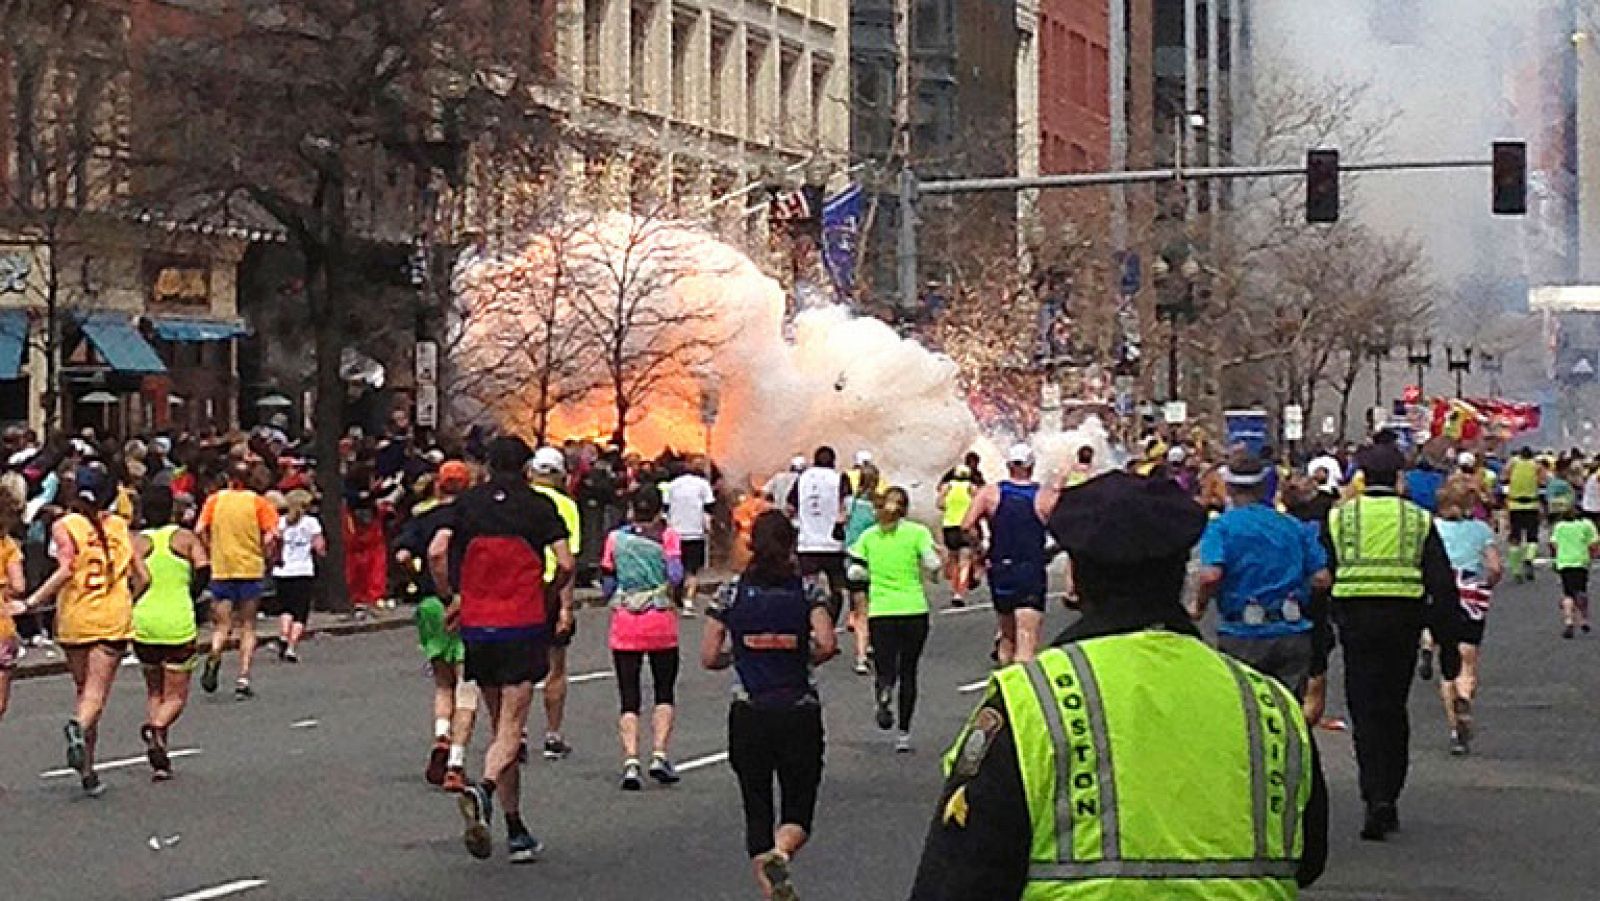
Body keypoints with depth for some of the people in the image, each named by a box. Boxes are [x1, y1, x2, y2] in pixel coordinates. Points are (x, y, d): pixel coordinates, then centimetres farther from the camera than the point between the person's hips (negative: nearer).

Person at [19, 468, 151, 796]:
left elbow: (66, 570, -16)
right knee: (97, 691, -4)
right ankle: (79, 726, -37)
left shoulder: (64, 526, -1)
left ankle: (87, 770, 12)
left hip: (74, 620, 0)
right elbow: (143, 577, 6)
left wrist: (29, 604, -13)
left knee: (84, 690, 13)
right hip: (114, 620, 0)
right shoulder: (119, 526, 7)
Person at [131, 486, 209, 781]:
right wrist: (189, 598, 6)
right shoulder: (185, 538, 2)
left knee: (154, 691, 18)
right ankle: (157, 728, -26)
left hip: (143, 624, 2)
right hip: (178, 624, -2)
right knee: (176, 696, 7)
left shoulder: (136, 542, 2)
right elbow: (204, 570, -9)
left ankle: (160, 761, 7)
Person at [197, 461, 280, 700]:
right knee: (248, 627, 8)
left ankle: (214, 656, -25)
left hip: (221, 570, 1)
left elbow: (201, 530, -5)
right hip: (251, 570, -1)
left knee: (222, 625, 7)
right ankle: (243, 679, 0)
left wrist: (211, 552, 9)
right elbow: (271, 535, -10)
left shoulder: (215, 500, 5)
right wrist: (266, 555, 7)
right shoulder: (258, 502, 1)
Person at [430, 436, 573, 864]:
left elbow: (436, 552, -5)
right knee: (511, 728, -5)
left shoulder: (468, 503, 5)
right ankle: (483, 789, -35)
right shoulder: (539, 507, -1)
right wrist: (548, 594, 11)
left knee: (499, 725, 13)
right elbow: (565, 564, -8)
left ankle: (516, 831, 14)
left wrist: (451, 597, 8)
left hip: (477, 625, 3)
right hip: (523, 627, -3)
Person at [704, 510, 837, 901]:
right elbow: (827, 643, -15)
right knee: (798, 812, 7)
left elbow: (709, 656, -1)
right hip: (800, 715, -1)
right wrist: (805, 660, 5)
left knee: (757, 811, 13)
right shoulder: (807, 590, -1)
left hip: (748, 716, 1)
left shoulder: (732, 592, 1)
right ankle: (780, 854, -25)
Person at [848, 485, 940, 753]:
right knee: (908, 672, 10)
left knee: (885, 670, 4)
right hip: (914, 610, -1)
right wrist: (936, 563, 12)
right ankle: (904, 734, 6)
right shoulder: (917, 532, -2)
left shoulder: (868, 536, 5)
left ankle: (884, 694, -33)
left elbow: (857, 572, 3)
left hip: (880, 611, 1)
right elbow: (933, 564, -10)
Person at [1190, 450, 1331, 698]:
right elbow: (1322, 579, 3)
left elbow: (1211, 575, -19)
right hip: (1293, 635, 3)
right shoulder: (1295, 527, 8)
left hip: (1241, 637, -3)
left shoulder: (1220, 527, -3)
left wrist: (1199, 606, -1)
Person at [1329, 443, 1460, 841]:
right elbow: (1443, 582, 2)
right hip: (1404, 619, 1)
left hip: (1356, 618, -1)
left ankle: (1377, 798, -16)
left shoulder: (1338, 518, 3)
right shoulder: (1419, 520, 4)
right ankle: (1389, 800, 18)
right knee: (1394, 710, 14)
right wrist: (1446, 633, 7)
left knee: (1366, 710, -1)